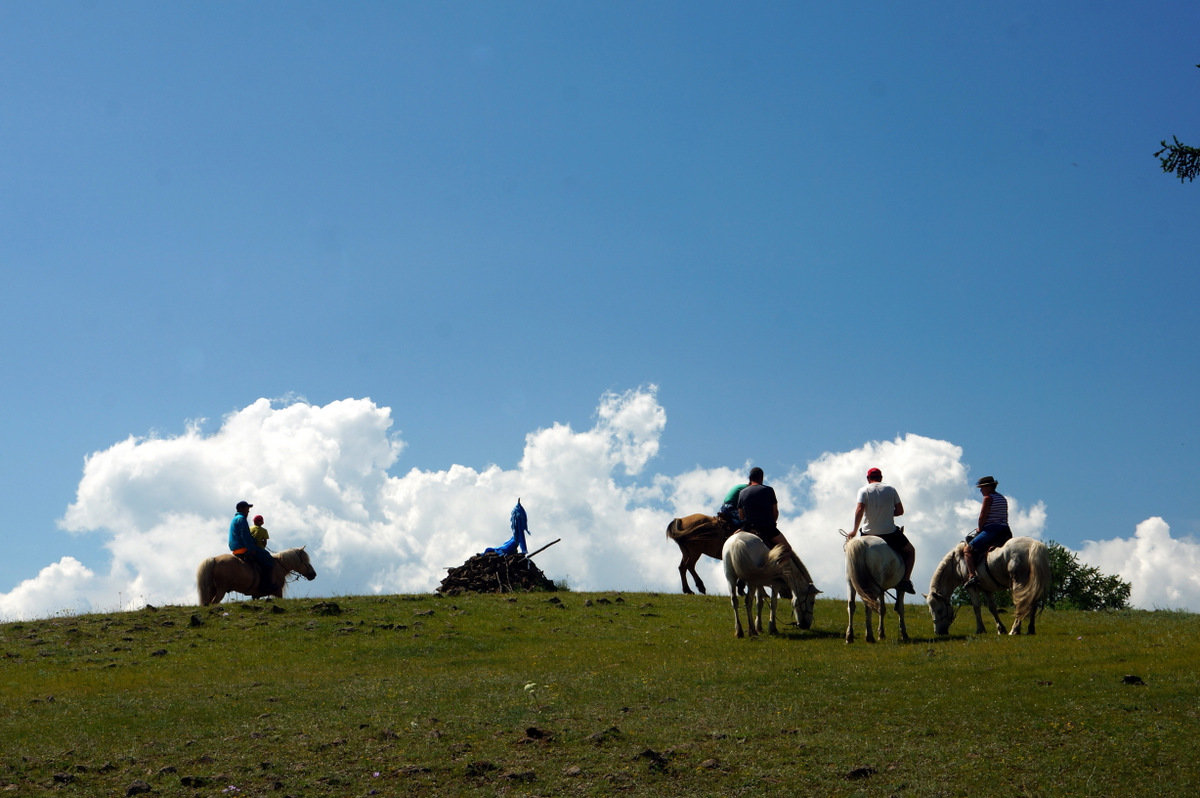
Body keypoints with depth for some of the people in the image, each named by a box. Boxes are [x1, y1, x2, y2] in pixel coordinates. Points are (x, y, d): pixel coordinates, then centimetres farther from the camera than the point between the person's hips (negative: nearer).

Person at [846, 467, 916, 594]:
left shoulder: (864, 490, -2)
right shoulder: (891, 489, 2)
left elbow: (859, 510, -15)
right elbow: (900, 511, 2)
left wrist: (854, 530, -9)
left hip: (868, 533, 0)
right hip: (889, 533, 0)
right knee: (910, 551, 21)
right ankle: (905, 580, 4)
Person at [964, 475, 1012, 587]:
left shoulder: (988, 498, -6)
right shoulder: (1003, 499, 19)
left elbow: (982, 517, -11)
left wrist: (979, 529, 7)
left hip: (991, 529, -8)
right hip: (1005, 532, 8)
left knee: (968, 550, -8)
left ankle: (972, 576, -26)